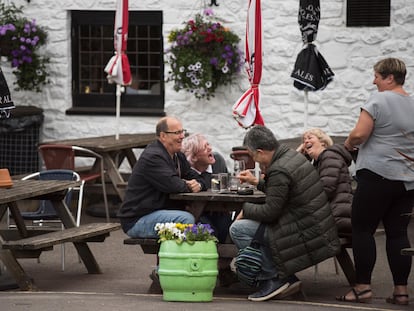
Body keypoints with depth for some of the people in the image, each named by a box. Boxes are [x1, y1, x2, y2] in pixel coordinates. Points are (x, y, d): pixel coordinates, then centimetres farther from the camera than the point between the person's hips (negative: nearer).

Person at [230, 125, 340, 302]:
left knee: (238, 229, -10)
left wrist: (245, 209, -1)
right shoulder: (293, 156, 10)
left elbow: (270, 212, -17)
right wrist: (257, 182, 31)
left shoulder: (279, 171, -20)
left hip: (306, 237, -10)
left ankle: (272, 279, -4)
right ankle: (286, 279, 16)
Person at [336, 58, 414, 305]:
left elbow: (359, 134, -15)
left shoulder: (379, 100, -9)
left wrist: (348, 145, 3)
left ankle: (363, 287, -3)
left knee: (363, 230, 0)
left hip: (378, 174, -7)